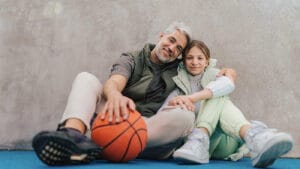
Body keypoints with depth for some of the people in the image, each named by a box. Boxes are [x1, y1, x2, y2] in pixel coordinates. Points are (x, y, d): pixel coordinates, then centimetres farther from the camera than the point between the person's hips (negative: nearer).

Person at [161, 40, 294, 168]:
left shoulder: (214, 74, 12)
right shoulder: (179, 83, 12)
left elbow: (228, 84, -15)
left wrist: (191, 98, -31)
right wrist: (175, 106, -31)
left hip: (222, 142, 1)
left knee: (217, 95, -21)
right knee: (217, 98, -20)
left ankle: (253, 137, -47)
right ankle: (199, 144, -47)